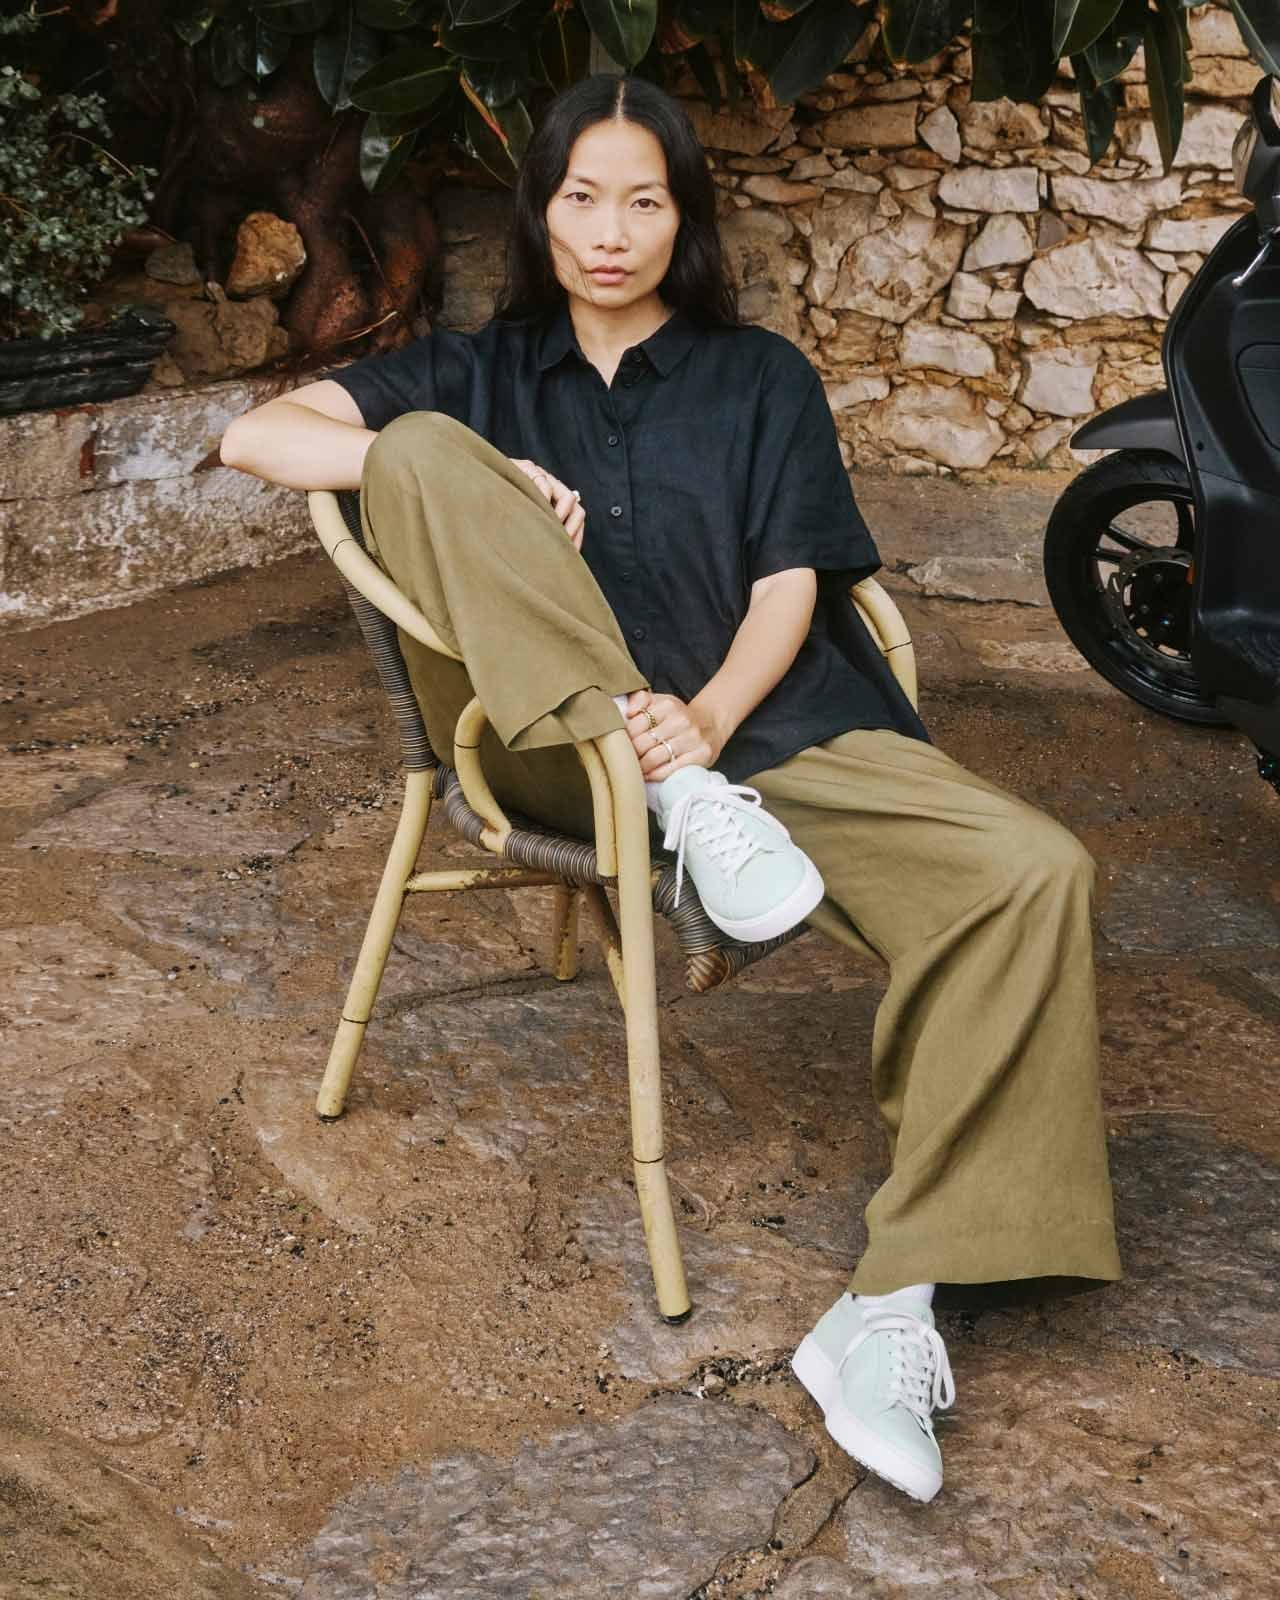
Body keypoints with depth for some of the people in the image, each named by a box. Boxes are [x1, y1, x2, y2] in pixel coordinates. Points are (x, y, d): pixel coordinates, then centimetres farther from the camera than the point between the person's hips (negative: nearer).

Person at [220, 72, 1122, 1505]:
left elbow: (788, 590, 3)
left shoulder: (761, 380, 15)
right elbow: (255, 435, 4)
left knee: (1032, 875, -25)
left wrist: (706, 719, -20)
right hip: (552, 743, 0)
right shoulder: (482, 372, 17)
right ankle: (682, 807, -29)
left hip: (761, 725, 0)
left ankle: (890, 1310, -27)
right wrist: (473, 475, -11)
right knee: (420, 448, -19)